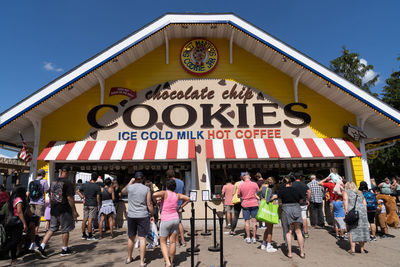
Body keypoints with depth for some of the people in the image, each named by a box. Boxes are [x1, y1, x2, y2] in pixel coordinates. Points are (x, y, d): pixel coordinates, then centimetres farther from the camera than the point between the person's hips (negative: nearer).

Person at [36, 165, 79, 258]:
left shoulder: (53, 182, 7)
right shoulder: (67, 183, -15)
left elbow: (50, 196, 15)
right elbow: (70, 198, -17)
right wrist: (74, 211, -11)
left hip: (53, 210, 7)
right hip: (64, 210, -6)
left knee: (52, 229, 15)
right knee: (65, 230, 7)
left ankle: (41, 247, 6)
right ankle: (65, 249, 18)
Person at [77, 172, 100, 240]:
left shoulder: (84, 185, 2)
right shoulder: (97, 187, -10)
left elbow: (78, 191, 11)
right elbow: (98, 197, -9)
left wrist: (82, 197, 14)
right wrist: (98, 205, 0)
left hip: (86, 204, 4)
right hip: (93, 205, -4)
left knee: (85, 219, 11)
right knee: (90, 220, -3)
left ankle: (84, 235, 19)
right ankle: (90, 236, 3)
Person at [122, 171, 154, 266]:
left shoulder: (129, 187, -1)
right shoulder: (146, 189, -6)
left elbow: (123, 192, 23)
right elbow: (149, 204, -5)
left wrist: (130, 182, 25)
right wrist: (152, 215, 7)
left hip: (131, 216, 2)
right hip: (143, 216, -2)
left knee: (131, 238, 17)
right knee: (142, 238, 2)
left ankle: (129, 258, 34)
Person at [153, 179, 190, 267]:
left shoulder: (165, 193, -12)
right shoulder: (177, 195, 3)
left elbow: (154, 194, -29)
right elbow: (187, 199, 13)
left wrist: (156, 201, -9)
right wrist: (180, 207, 15)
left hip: (165, 221, -4)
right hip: (175, 219, 4)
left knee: (163, 242, 9)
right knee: (172, 242, 13)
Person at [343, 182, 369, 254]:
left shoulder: (346, 192, 11)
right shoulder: (360, 193, 25)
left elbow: (345, 199, -9)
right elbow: (365, 204, 16)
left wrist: (346, 209, -15)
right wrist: (364, 213, 15)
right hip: (362, 211, 4)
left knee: (352, 231, 1)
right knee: (362, 229, 12)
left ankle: (352, 249, 0)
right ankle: (362, 249, 20)